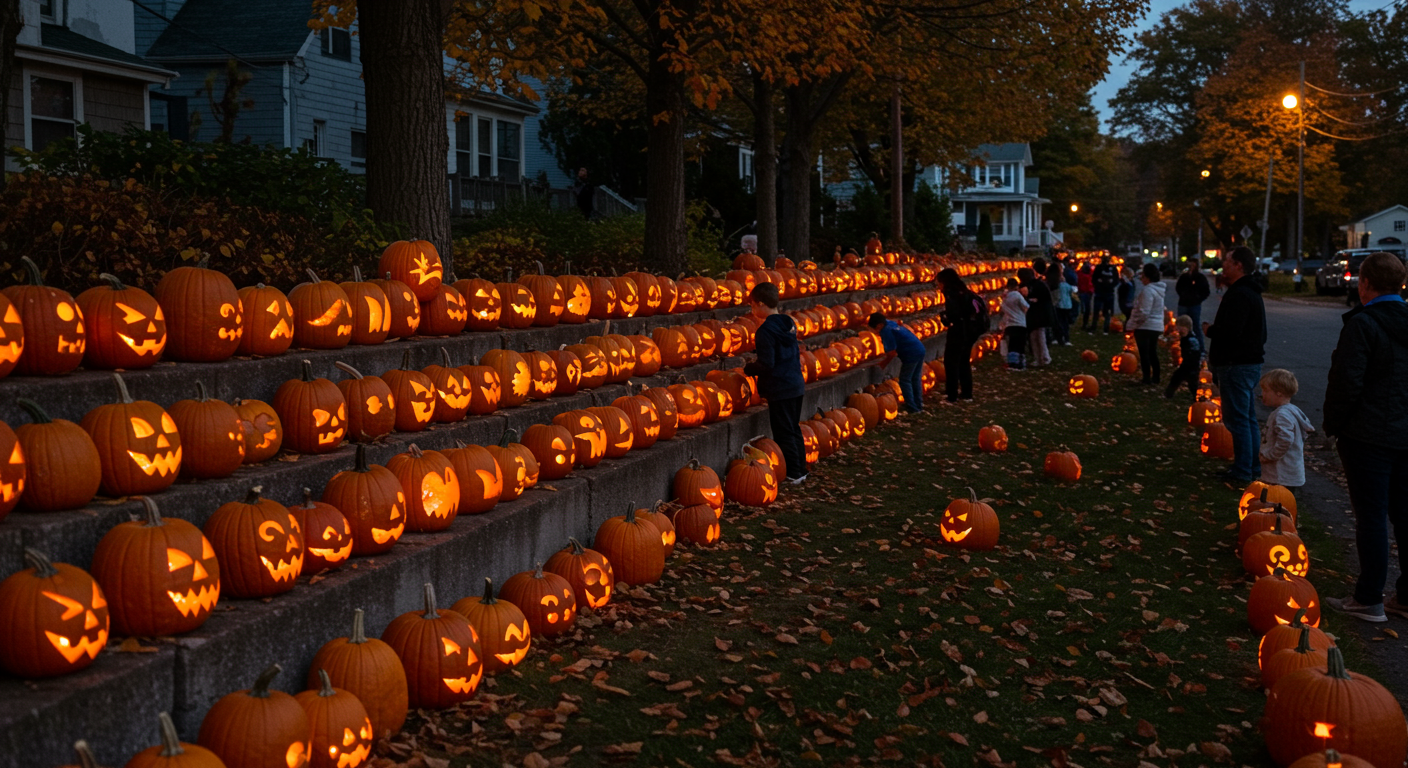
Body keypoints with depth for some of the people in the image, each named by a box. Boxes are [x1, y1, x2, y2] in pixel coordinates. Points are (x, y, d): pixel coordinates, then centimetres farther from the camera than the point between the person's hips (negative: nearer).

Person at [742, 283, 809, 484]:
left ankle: (793, 473, 3)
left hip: (780, 389, -9)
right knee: (794, 429, 18)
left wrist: (747, 369, -5)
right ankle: (800, 468, 24)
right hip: (796, 385, 9)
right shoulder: (789, 324, 9)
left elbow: (766, 364, -21)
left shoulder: (766, 330, -18)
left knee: (784, 432, -1)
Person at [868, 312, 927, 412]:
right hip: (920, 350, 9)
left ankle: (911, 407, 3)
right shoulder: (891, 323, 13)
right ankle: (918, 405, 26)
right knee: (916, 378, 19)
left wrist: (883, 364, -2)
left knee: (905, 380, 2)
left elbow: (892, 352, -15)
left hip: (911, 354, -9)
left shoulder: (886, 331, -14)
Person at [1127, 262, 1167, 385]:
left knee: (1144, 353, -1)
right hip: (1157, 326, 9)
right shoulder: (1159, 289, 11)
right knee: (1153, 352, 17)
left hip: (1145, 327, -9)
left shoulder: (1148, 290, -20)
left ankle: (1147, 377, -1)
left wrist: (1135, 321, -11)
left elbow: (1143, 312, -25)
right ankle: (1155, 377, 21)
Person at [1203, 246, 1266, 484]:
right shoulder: (1250, 292, 16)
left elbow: (1230, 331, -29)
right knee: (1247, 418, 17)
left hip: (1236, 366, -11)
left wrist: (1209, 330, -10)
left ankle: (1242, 472, -4)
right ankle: (1253, 466, 25)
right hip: (1250, 362, 11)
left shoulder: (1239, 295, -19)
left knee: (1237, 419, -6)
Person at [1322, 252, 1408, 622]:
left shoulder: (1362, 324, -15)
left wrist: (1333, 424, -3)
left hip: (1369, 436, -7)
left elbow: (1346, 383, -17)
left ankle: (1369, 600, 7)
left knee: (1371, 517, -1)